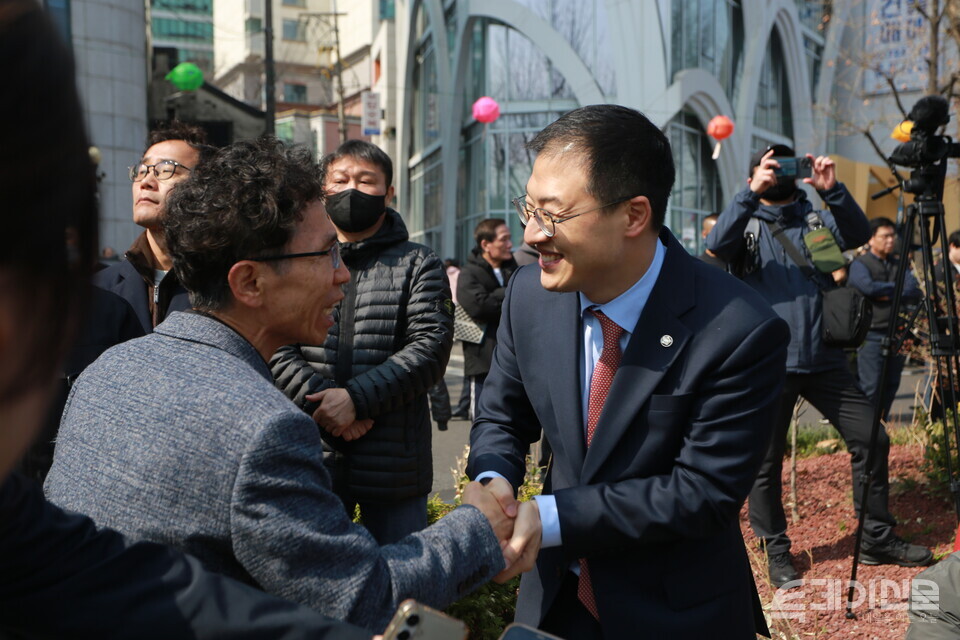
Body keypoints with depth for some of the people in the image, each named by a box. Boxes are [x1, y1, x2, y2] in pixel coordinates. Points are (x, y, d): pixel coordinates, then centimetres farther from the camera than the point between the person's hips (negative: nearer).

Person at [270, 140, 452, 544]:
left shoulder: (418, 265, 5)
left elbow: (431, 345, -8)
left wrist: (356, 398, -16)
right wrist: (321, 403, -14)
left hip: (393, 463, -1)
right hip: (310, 457, 2)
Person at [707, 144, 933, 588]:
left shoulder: (817, 220, 13)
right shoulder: (748, 223, 5)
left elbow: (859, 235, -5)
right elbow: (717, 244, -16)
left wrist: (832, 190, -19)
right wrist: (751, 194, -25)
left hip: (824, 359, 4)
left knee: (871, 438, 6)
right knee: (766, 462, 2)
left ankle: (877, 539, 23)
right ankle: (776, 551, 20)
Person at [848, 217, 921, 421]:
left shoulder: (899, 264, 16)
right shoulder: (860, 264, -2)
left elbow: (914, 291, 1)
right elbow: (868, 287, -21)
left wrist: (886, 295, -11)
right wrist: (896, 288, -7)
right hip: (872, 334, -6)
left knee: (891, 386, 9)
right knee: (870, 387, -10)